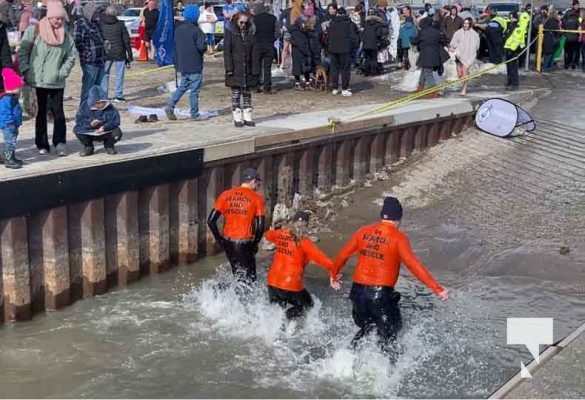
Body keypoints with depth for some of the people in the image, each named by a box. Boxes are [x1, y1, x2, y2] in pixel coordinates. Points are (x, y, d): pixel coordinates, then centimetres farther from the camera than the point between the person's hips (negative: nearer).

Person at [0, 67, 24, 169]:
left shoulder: (13, 98, 13)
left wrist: (17, 123, 26)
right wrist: (10, 123, -26)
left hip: (13, 125, 11)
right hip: (8, 126, -11)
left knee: (12, 142, 17)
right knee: (10, 142, -7)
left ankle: (12, 158, 27)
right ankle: (8, 160, -3)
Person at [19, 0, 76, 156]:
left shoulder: (66, 36, 6)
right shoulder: (34, 31, -2)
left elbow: (71, 57, 10)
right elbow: (23, 52, -1)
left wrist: (63, 72, -2)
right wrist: (26, 72, -7)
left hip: (57, 83, 2)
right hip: (37, 81, -2)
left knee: (58, 112, 0)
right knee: (41, 113, 6)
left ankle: (60, 143, 7)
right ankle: (42, 144, 12)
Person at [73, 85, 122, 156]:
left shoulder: (110, 108, -11)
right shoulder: (87, 108, -9)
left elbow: (116, 121, -16)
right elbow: (79, 119, -13)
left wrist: (105, 127, -34)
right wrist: (90, 123, -32)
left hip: (106, 133, -1)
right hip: (90, 133, 1)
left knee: (117, 133, -31)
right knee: (76, 129, -24)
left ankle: (109, 145, 7)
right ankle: (88, 147, 3)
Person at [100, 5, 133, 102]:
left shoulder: (101, 24, 0)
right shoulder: (120, 24, -5)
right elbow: (126, 41, -4)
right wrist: (129, 54, 3)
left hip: (106, 54, 2)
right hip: (119, 54, -2)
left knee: (105, 73, 12)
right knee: (119, 74, 5)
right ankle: (119, 95, 6)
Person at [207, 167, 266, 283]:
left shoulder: (226, 194, 5)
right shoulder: (257, 198, -4)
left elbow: (211, 220, -1)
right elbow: (261, 225, -9)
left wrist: (219, 239, 10)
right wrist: (255, 243, 5)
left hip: (228, 242, 5)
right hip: (245, 243, -5)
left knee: (238, 274, 24)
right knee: (248, 279, 6)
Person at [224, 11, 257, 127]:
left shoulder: (250, 33, 7)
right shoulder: (230, 33, -3)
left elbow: (254, 52, 8)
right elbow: (227, 52, -6)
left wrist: (255, 69, 1)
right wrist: (229, 69, -13)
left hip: (248, 70, 4)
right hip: (235, 71, -3)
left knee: (247, 94, 9)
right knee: (236, 94, 2)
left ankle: (247, 117, 16)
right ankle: (237, 118, 9)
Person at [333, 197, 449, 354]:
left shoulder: (363, 232, 6)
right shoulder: (398, 237, -9)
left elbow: (342, 255, 13)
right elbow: (413, 264, -20)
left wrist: (334, 274, 32)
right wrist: (436, 288, -21)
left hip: (358, 291, 5)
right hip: (381, 294, -5)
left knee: (366, 328, 27)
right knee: (388, 336, 13)